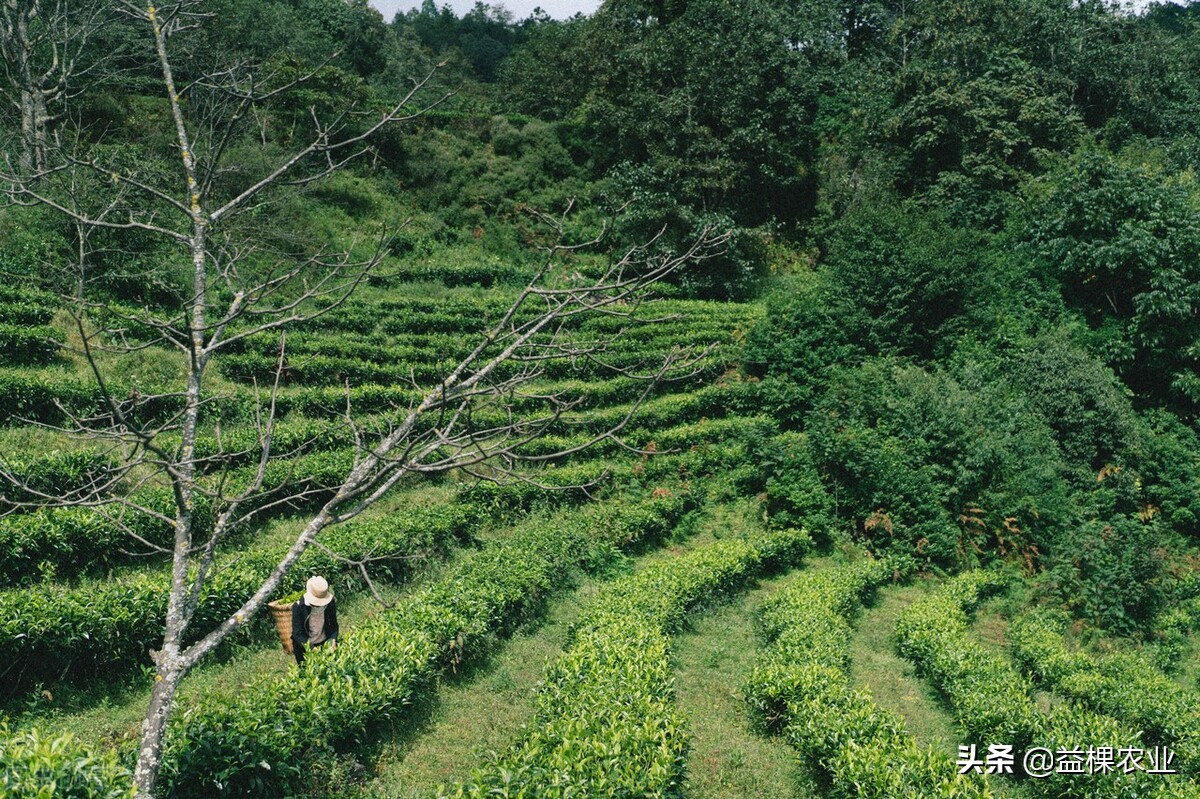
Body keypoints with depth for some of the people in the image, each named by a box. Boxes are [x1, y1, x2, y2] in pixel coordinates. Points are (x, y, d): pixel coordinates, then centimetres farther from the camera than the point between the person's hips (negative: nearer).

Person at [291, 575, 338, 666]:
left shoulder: (330, 603, -16)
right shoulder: (298, 607, -23)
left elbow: (334, 626, -5)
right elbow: (297, 634, -22)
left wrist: (333, 639, -23)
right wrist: (310, 647, -35)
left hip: (325, 644, 2)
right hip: (304, 646, -2)